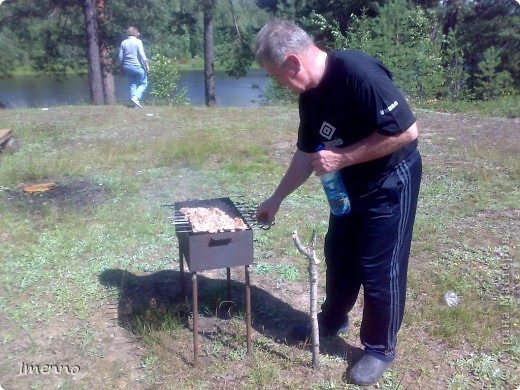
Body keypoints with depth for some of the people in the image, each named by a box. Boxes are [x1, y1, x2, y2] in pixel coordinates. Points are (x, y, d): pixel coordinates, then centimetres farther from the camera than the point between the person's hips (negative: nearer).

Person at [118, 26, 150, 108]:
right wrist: (147, 65, -9)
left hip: (127, 67, 5)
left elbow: (120, 57, 8)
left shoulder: (123, 43, 8)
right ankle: (136, 97, -16)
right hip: (137, 66, -5)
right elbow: (142, 55, -13)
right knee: (143, 83, 4)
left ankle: (134, 99, 6)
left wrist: (122, 67, 18)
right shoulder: (138, 41, -6)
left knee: (132, 84, 12)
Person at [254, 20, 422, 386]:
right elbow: (307, 154, 9)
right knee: (338, 255, 18)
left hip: (390, 183, -8)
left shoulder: (357, 72, -28)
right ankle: (332, 320, 41)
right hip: (351, 185, 8)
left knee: (379, 268, 3)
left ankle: (381, 349, 24)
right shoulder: (310, 95, -1)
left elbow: (406, 131, -29)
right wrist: (276, 199, 11)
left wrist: (341, 157, -26)